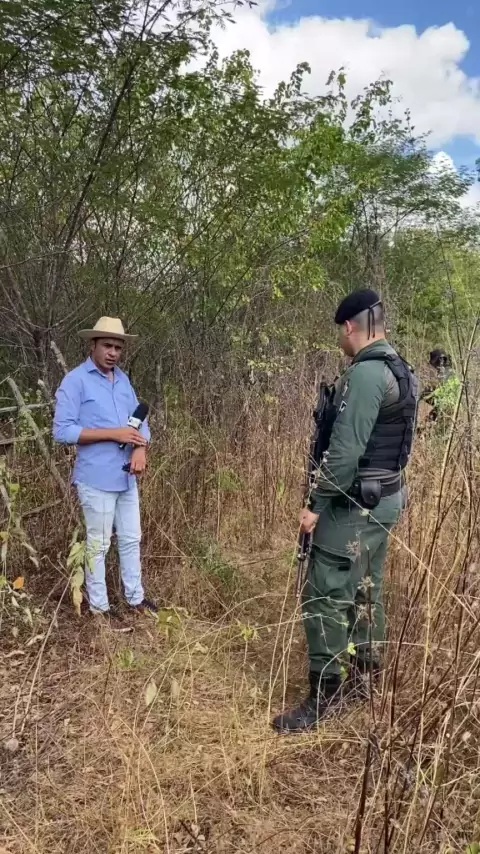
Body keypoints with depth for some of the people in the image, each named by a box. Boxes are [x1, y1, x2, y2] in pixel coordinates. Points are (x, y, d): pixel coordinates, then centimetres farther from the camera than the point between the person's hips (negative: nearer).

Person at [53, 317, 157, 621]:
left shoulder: (123, 379, 10)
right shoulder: (75, 381, -11)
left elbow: (140, 420, 11)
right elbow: (63, 431, -18)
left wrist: (140, 449, -11)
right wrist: (114, 434, -21)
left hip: (127, 477, 7)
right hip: (97, 479, -6)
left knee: (132, 539, 16)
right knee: (99, 544, 7)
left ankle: (136, 597, 31)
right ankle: (99, 605, 22)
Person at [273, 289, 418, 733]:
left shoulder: (366, 373, -20)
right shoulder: (399, 370, 11)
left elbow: (345, 449, -24)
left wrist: (317, 504, -18)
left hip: (356, 503, -10)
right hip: (385, 497, 10)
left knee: (326, 595, -3)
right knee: (364, 589, 19)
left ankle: (325, 694, 7)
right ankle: (363, 673, 33)